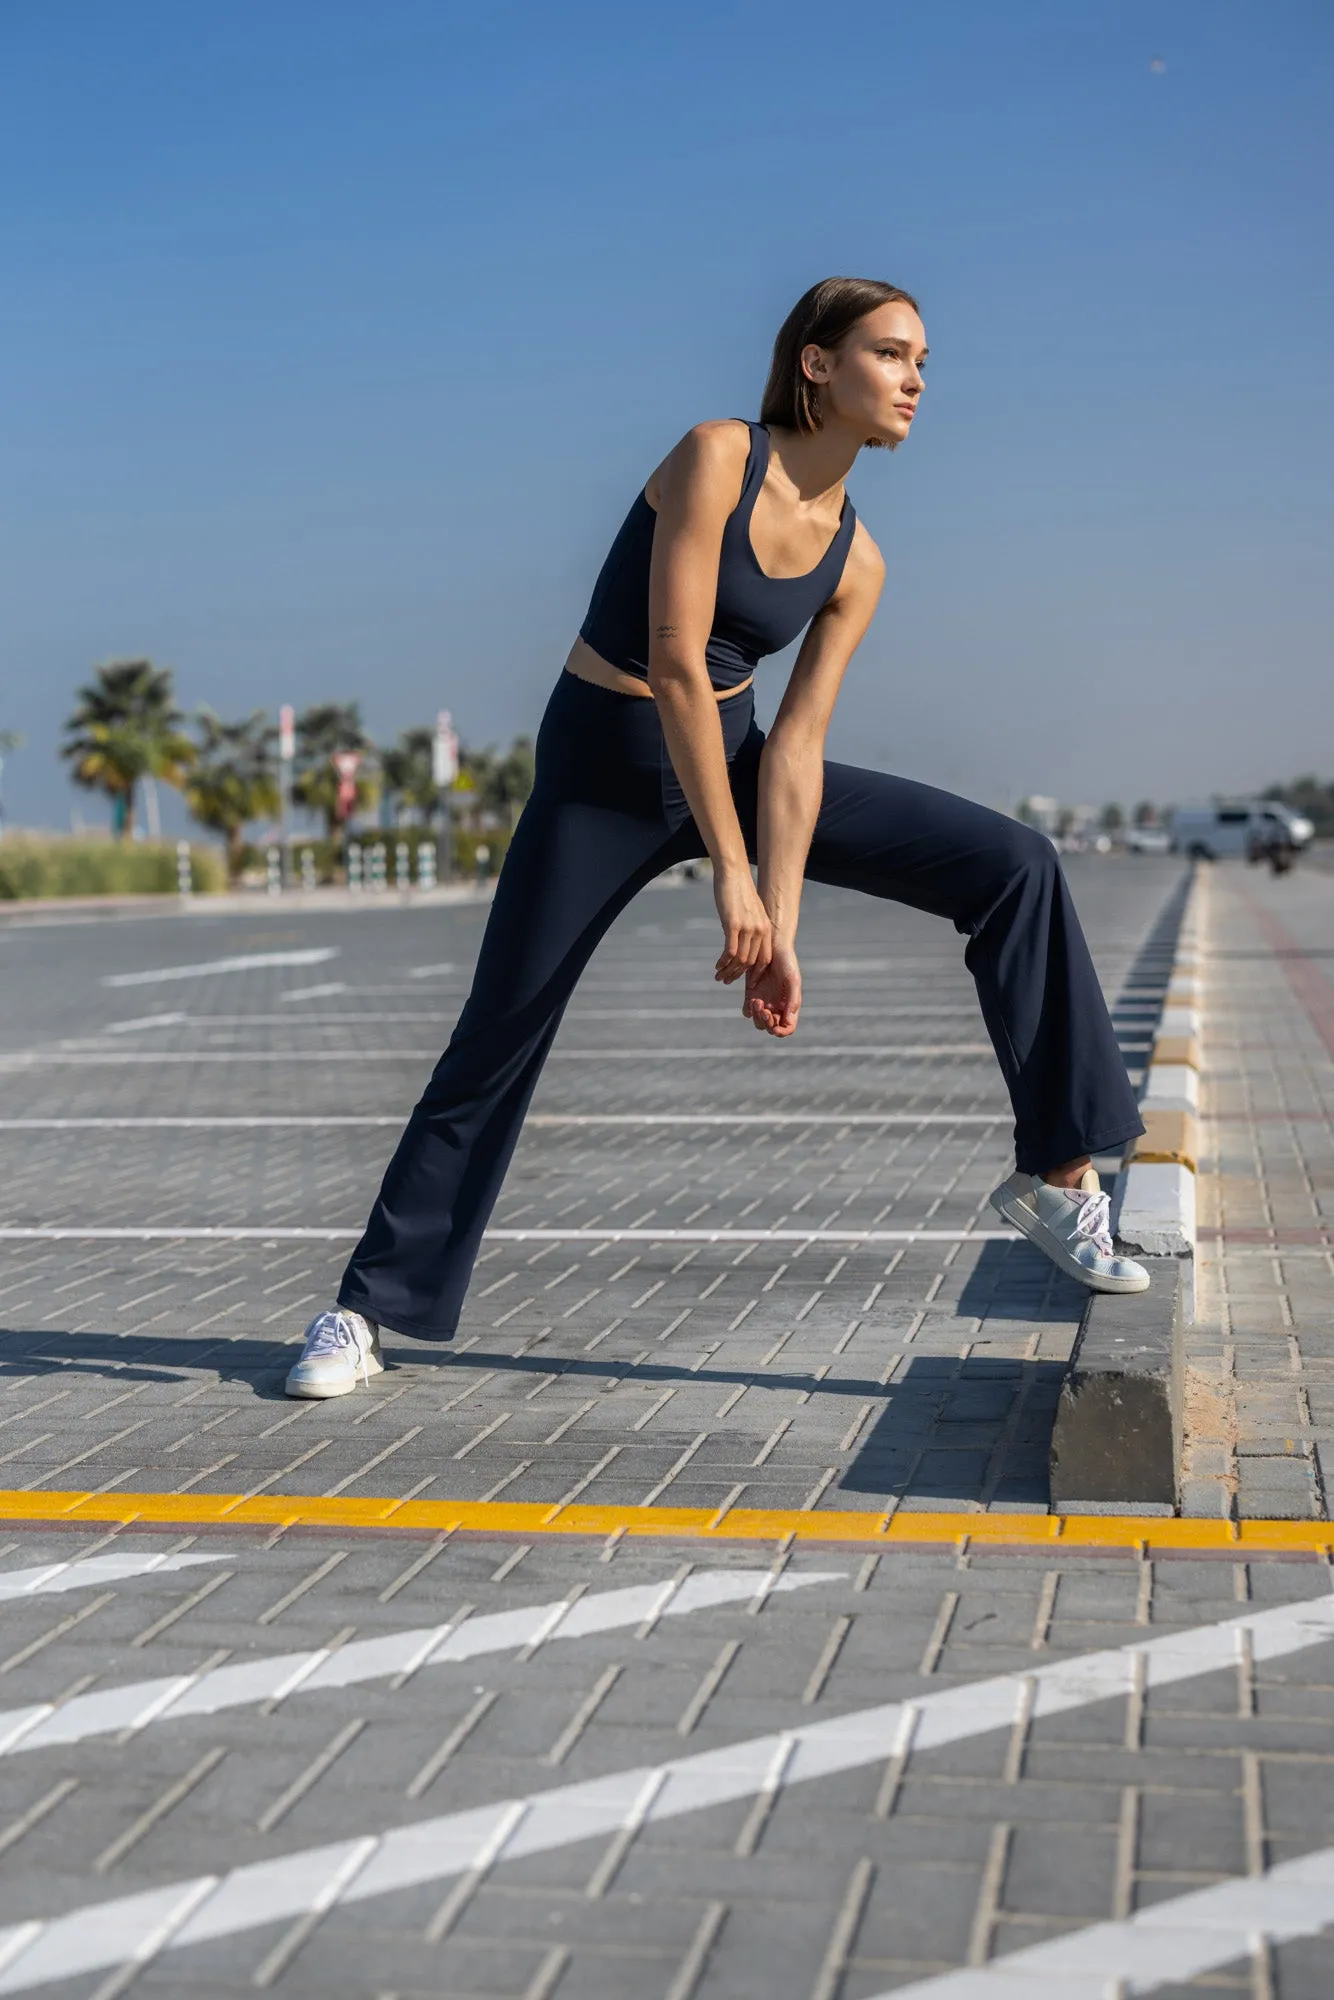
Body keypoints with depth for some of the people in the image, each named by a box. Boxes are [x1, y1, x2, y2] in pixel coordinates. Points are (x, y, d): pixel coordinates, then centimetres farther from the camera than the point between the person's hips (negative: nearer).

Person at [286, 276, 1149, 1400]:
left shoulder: (855, 562, -3)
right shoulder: (717, 458, -19)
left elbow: (795, 749, -7)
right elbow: (675, 661, -25)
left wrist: (779, 930, -17)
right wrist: (730, 876, -27)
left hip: (735, 757, 5)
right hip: (606, 773, -5)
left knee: (1012, 865, -8)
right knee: (498, 1041, -3)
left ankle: (1058, 1176, -3)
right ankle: (366, 1313, 14)